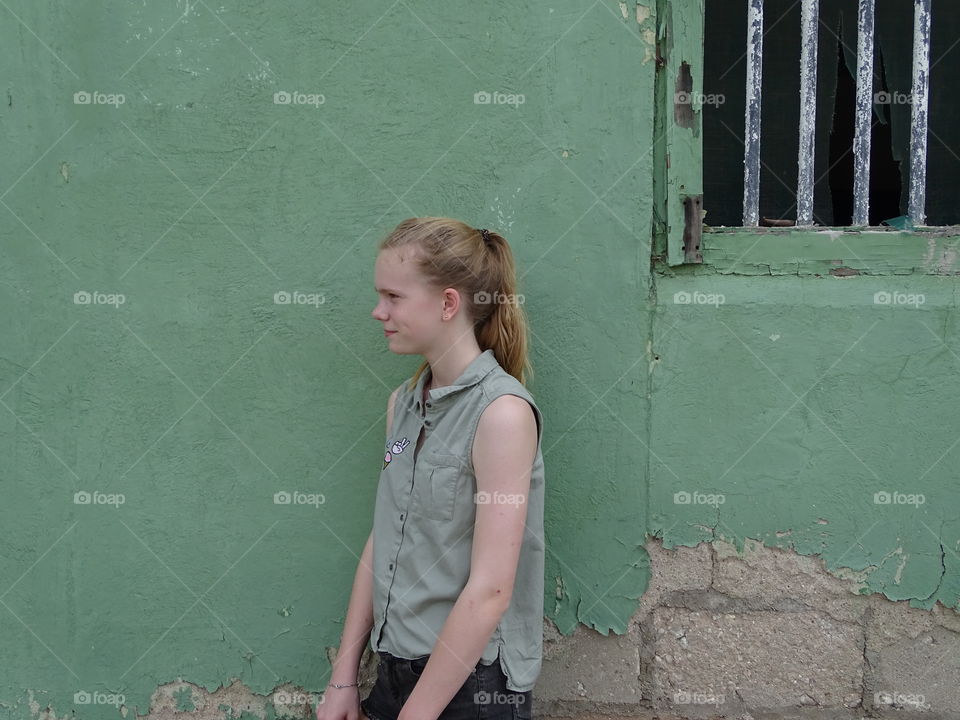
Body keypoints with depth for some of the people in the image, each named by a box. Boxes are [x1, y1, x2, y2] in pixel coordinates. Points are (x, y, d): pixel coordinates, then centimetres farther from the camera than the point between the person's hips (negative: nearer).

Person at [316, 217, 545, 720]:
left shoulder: (503, 410, -18)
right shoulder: (403, 403, 5)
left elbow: (490, 589, -21)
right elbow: (381, 544, 8)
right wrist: (343, 679, 6)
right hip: (395, 673, 7)